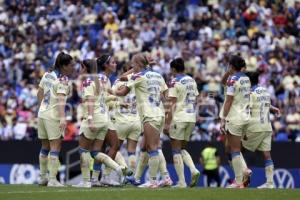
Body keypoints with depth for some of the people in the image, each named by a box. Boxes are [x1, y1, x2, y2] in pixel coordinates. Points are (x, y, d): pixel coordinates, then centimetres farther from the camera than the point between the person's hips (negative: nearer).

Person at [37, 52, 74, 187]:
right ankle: (52, 180, -9)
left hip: (42, 114, 8)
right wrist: (63, 118, -34)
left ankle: (43, 177, 22)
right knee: (55, 147, -5)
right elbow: (61, 99, -26)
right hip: (54, 116, -8)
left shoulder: (47, 75, 8)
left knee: (45, 147, 16)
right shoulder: (63, 81, -15)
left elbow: (39, 93, 15)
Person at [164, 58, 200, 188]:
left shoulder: (175, 82, -10)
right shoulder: (192, 81, 11)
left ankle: (181, 182, -5)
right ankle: (193, 170, -6)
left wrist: (167, 123, -13)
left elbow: (171, 104, -13)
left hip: (178, 118, -7)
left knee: (176, 150, 0)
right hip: (191, 118, 7)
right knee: (182, 148, 18)